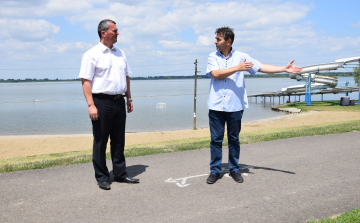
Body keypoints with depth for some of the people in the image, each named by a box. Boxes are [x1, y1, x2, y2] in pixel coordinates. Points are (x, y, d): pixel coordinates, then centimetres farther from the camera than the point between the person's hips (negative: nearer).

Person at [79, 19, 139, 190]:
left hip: (119, 101, 6)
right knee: (100, 141, 3)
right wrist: (91, 105, -19)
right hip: (101, 102, -6)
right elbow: (85, 81, -11)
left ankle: (120, 173, 23)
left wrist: (129, 98, 15)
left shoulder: (120, 54, 15)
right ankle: (102, 177, 13)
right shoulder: (92, 54, -5)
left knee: (119, 140, 12)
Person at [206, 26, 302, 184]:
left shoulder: (241, 57, 5)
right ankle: (215, 171, 15)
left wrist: (284, 69, -1)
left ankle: (234, 169, 23)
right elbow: (216, 74, -13)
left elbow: (262, 67, 5)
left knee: (234, 139, 9)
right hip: (216, 106, 0)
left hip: (235, 106, 0)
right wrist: (238, 68, -13)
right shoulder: (212, 57, 4)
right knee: (216, 139, 3)